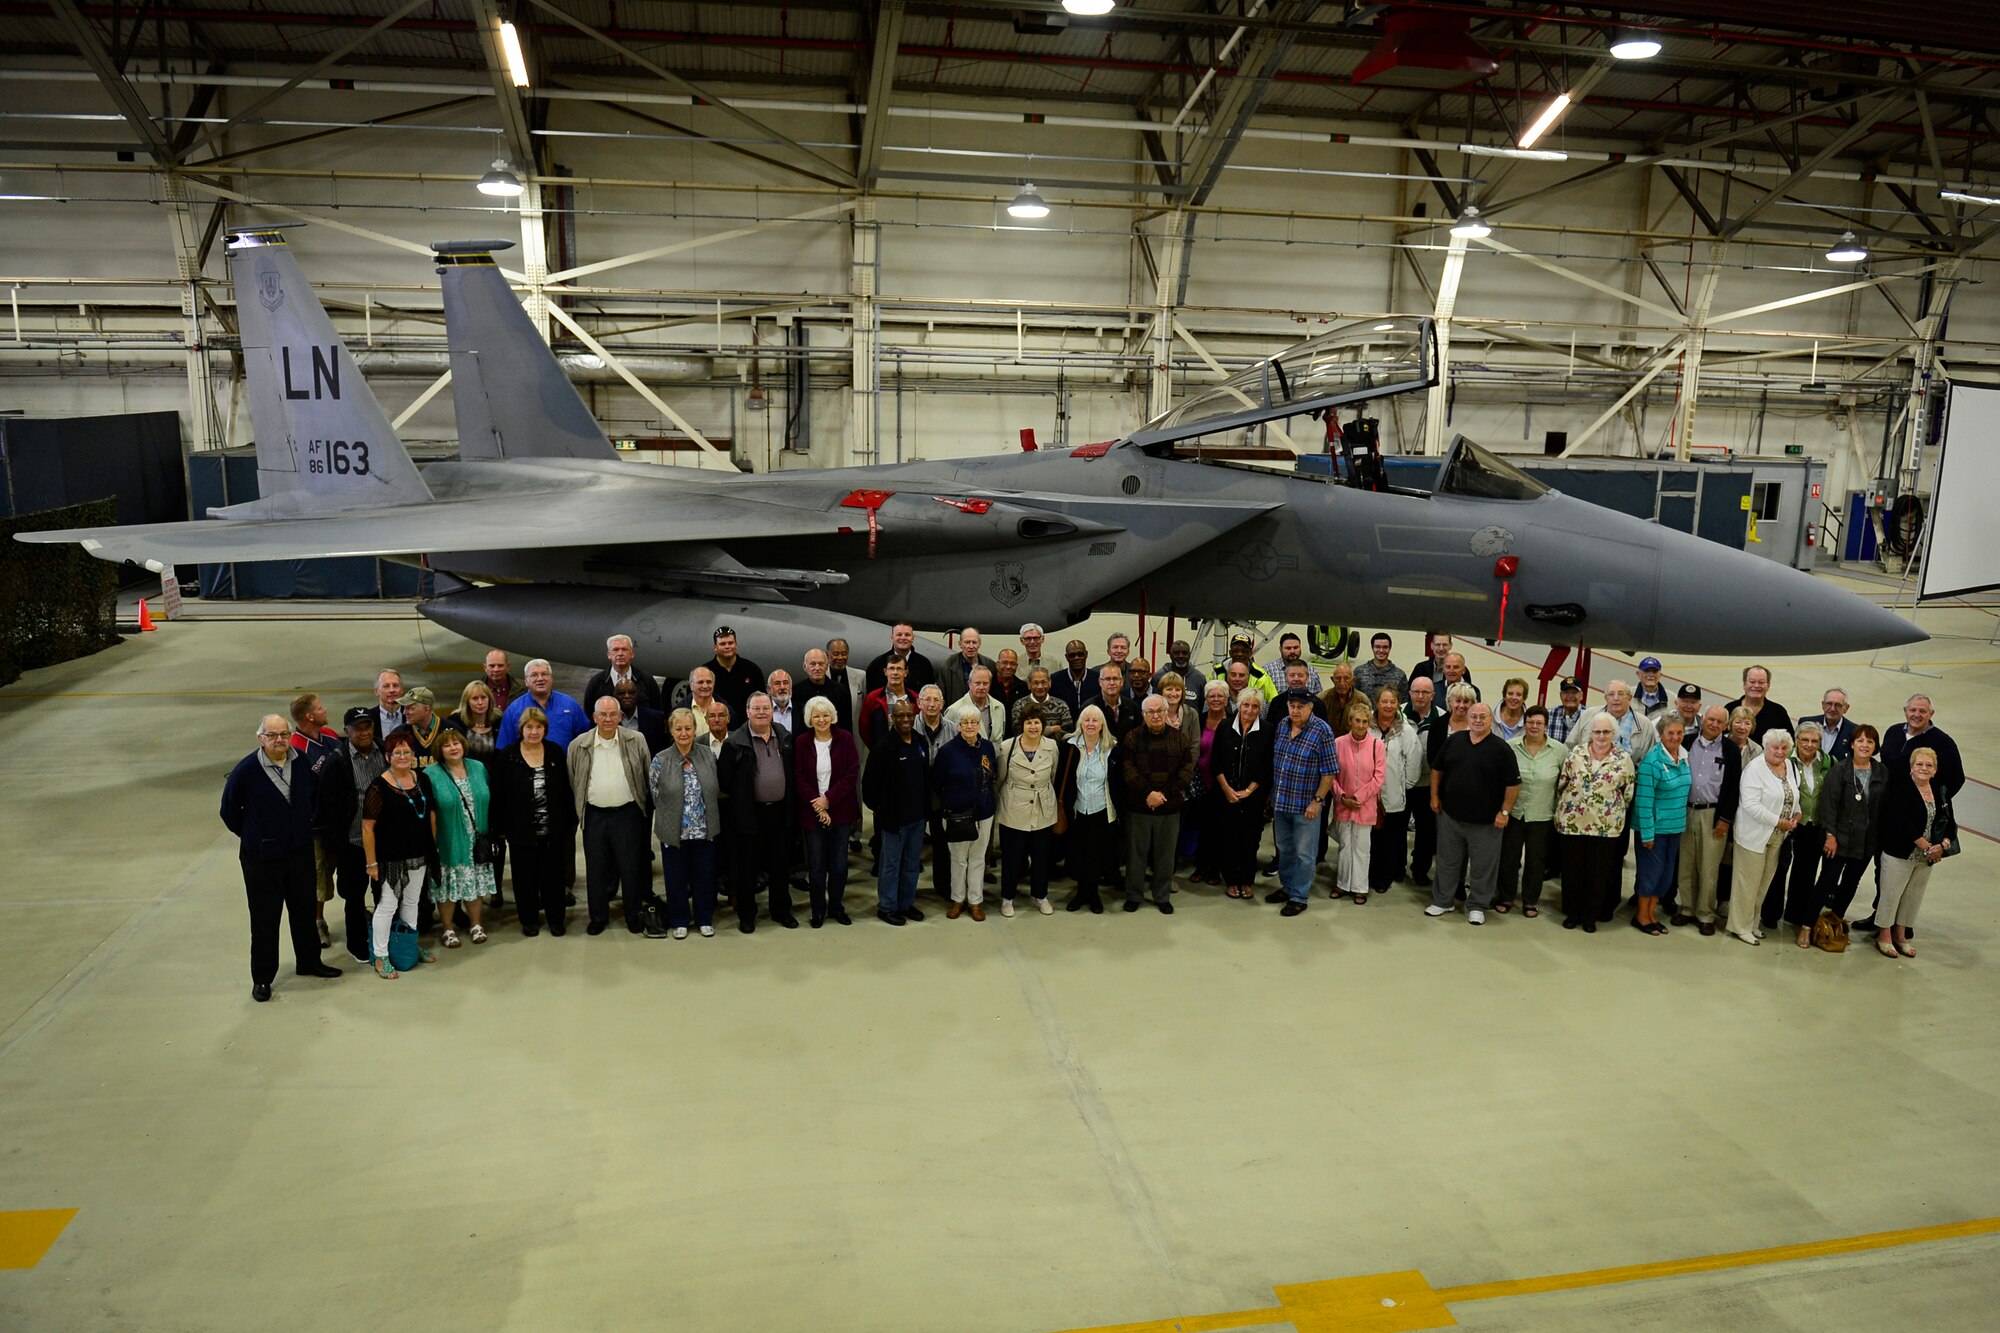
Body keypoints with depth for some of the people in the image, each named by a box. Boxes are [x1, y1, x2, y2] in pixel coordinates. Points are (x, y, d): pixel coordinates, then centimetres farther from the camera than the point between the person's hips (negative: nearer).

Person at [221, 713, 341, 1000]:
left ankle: (309, 962, 34)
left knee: (304, 910, 17)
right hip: (261, 857, -4)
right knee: (264, 919, 5)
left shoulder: (304, 764, -7)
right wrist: (252, 836, 3)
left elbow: (316, 797, 12)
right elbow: (229, 811, -3)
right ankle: (262, 978, 18)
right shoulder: (246, 770, -16)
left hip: (300, 852, 4)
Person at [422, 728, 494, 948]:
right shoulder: (432, 774, -8)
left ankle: (475, 924, 28)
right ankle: (447, 928, 22)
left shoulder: (478, 768, 5)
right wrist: (432, 843, -12)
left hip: (476, 843, 3)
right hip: (448, 843, -3)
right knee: (448, 885, 6)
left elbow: (488, 802, 11)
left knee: (475, 882, 12)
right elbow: (429, 812, -9)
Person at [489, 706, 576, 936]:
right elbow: (497, 795, -2)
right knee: (525, 877, 9)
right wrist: (501, 827, -2)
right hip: (521, 830, -1)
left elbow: (566, 790, 5)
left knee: (553, 875, 8)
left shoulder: (556, 753, 2)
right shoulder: (507, 756, -4)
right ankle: (529, 919, 23)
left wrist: (569, 823, 4)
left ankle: (556, 918, 22)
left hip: (552, 830, 1)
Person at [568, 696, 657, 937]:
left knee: (631, 867, 7)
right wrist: (578, 810, 7)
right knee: (596, 869, 10)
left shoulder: (636, 741, -2)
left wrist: (644, 804, 5)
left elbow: (648, 777, 5)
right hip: (594, 815, 1)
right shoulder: (578, 745, -1)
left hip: (628, 814, -1)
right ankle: (598, 917, 24)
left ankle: (634, 916, 22)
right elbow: (572, 782, 8)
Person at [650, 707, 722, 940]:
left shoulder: (708, 755, -1)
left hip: (705, 831, 1)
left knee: (705, 876, 10)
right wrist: (672, 816, 5)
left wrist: (706, 815, 8)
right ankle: (679, 921, 26)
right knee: (676, 878, 9)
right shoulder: (660, 761, -6)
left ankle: (704, 920, 26)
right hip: (674, 832, -1)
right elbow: (656, 796, 2)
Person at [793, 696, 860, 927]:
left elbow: (852, 773, -5)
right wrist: (817, 806, -13)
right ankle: (818, 910, 17)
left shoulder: (845, 739, -2)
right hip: (812, 811, 0)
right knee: (816, 865, 3)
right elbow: (798, 778, -3)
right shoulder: (802, 743, -1)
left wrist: (828, 799, -13)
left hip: (840, 810, 0)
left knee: (839, 863, 6)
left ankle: (836, 907, 22)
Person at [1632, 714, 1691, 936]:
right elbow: (1643, 800, -18)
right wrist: (1647, 833, -18)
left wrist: (1683, 822, 10)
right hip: (1656, 826, -7)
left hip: (1676, 826, 7)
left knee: (1667, 872, 14)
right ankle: (1641, 916, 17)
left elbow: (1685, 790, 15)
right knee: (1651, 870, 2)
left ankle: (1651, 913, 27)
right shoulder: (1652, 761, -18)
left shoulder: (1684, 757, 4)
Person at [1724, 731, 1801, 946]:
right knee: (1748, 881, 1)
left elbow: (1793, 797, 20)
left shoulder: (1789, 766, 8)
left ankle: (1753, 922, 27)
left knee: (1764, 882, 14)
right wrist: (1778, 821, -19)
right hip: (1755, 835, -7)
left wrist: (1796, 814, 1)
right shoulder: (1755, 768, -16)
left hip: (1777, 837, 7)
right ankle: (1741, 927, 12)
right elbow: (1751, 804, -22)